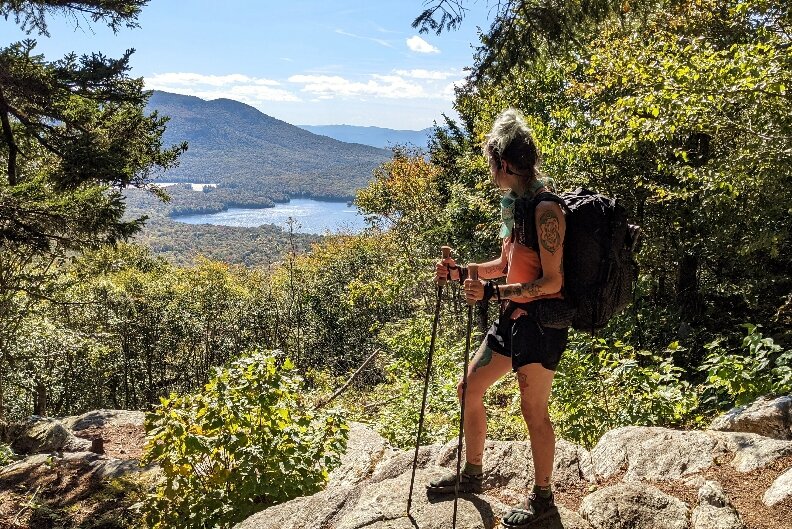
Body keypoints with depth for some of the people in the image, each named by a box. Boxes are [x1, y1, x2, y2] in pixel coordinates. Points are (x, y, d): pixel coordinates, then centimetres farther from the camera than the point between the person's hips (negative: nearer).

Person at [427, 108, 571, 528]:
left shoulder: (545, 209, -18)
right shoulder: (514, 204, 10)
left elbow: (552, 281, -21)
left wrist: (492, 292, -26)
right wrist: (461, 272, 8)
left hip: (542, 320, -9)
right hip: (513, 317, 10)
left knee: (533, 409, 2)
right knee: (469, 389, 14)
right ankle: (471, 474, 32)